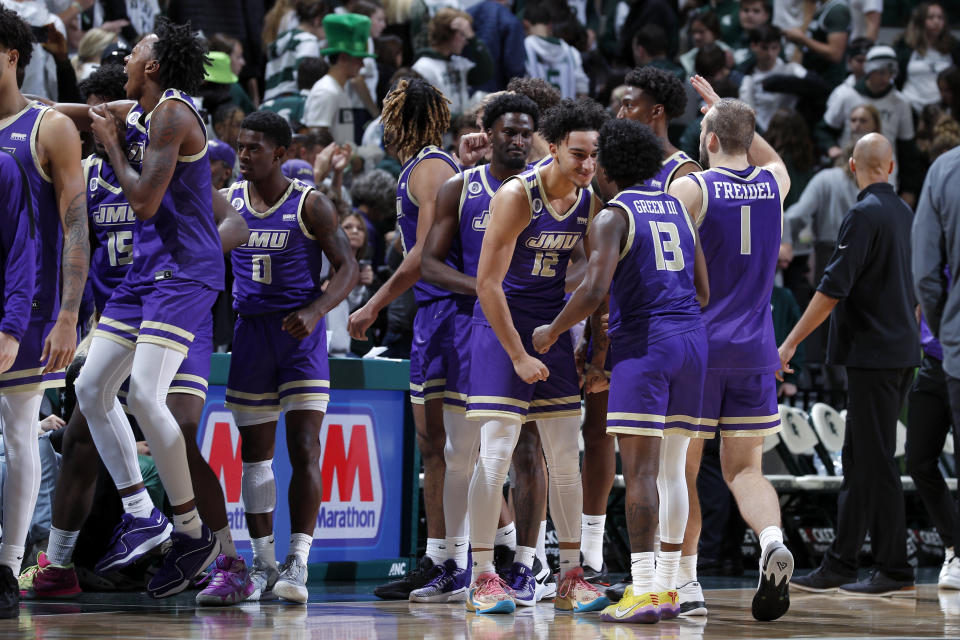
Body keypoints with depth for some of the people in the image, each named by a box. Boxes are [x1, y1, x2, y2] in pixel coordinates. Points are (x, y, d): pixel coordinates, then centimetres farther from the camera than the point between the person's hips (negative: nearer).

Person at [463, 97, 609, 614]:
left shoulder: (590, 201, -1)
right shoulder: (517, 195, -18)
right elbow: (488, 282, -18)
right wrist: (518, 355, -17)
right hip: (500, 326, -6)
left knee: (566, 457, 6)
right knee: (496, 453, -9)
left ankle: (571, 577, 11)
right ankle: (482, 578, -4)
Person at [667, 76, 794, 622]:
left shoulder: (688, 188, -8)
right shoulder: (774, 183, 6)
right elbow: (771, 157, 33)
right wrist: (726, 110, 36)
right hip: (755, 350, 4)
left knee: (682, 468, 8)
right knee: (744, 468, 7)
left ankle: (686, 580, 7)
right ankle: (773, 542, -21)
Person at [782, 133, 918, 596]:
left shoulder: (864, 215, -14)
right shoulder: (904, 214, 12)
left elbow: (833, 288, -20)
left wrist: (790, 342, -17)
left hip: (873, 355, -9)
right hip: (902, 352, 9)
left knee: (875, 462, -5)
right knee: (858, 459, 11)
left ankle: (895, 571, -3)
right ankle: (839, 566, 14)